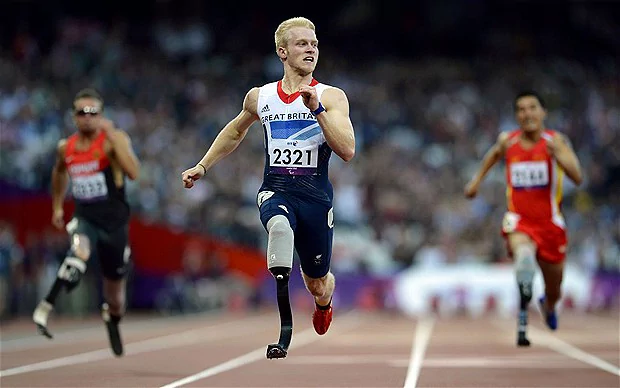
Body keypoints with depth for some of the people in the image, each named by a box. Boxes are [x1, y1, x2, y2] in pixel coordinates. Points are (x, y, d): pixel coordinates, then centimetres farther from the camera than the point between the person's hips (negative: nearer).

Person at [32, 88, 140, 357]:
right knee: (80, 252, -35)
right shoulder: (65, 148, 2)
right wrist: (57, 206, 26)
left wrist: (112, 136, -32)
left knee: (114, 283, 13)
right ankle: (45, 309, -43)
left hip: (114, 221, -1)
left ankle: (112, 319, 47)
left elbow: (133, 173, -30)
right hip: (85, 218, 1)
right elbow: (59, 173, 26)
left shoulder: (114, 139, -12)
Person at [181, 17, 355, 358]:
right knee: (280, 226, -37)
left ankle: (323, 305, 54)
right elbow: (235, 131, 29)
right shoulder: (260, 97, 8)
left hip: (316, 195, 0)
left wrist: (317, 109, -23)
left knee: (318, 285, 11)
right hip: (275, 190, 0)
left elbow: (347, 151, -14)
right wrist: (203, 166, 24)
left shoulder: (331, 97, -1)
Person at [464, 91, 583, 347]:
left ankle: (548, 306, 53)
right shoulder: (507, 141, -2)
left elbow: (577, 178, -23)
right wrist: (478, 178, 25)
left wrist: (558, 154, -37)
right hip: (519, 220, 0)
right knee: (523, 252, -37)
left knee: (554, 293, 14)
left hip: (550, 224, 0)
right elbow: (495, 153, 24)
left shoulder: (555, 140, -10)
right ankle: (522, 324, -34)